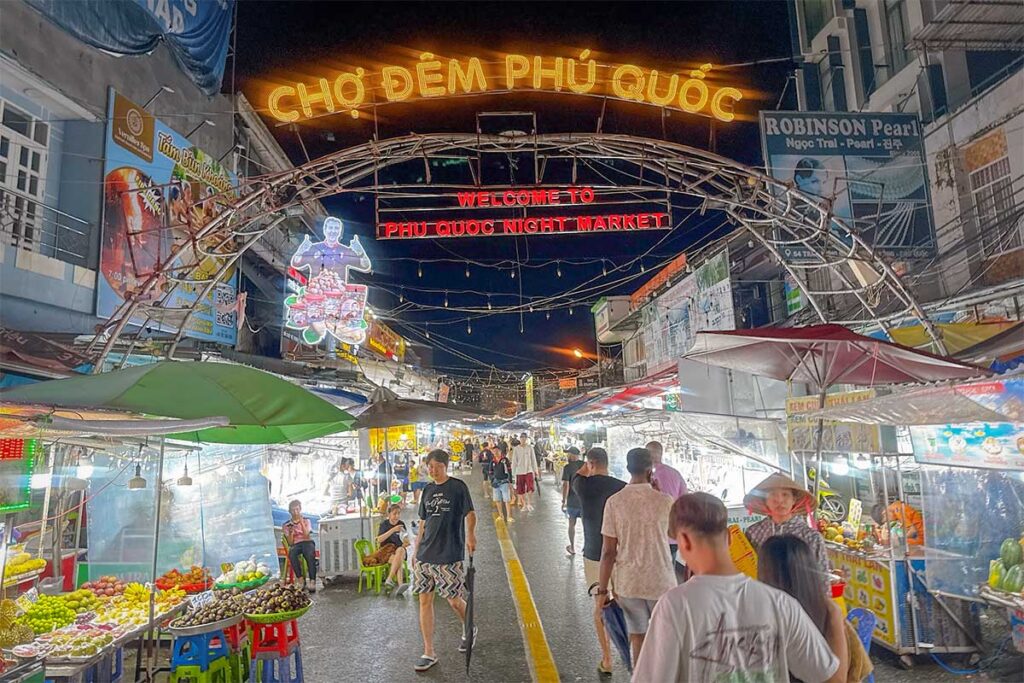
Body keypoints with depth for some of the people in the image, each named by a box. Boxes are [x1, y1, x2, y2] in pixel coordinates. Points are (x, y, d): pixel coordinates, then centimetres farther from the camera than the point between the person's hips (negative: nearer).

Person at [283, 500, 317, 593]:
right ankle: (301, 580, -34)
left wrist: (301, 522, -7)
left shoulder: (306, 521, 13)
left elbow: (307, 536, -3)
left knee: (310, 554, -38)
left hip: (307, 543, -1)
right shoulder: (286, 525, 14)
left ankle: (312, 581, -44)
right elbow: (290, 543, 6)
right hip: (295, 545, 1)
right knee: (291, 554, -38)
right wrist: (291, 532, -12)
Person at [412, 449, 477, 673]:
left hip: (450, 555, -5)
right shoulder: (427, 490, 11)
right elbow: (423, 524, 16)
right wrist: (416, 552, 15)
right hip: (425, 555, 5)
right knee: (424, 601, 4)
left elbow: (470, 514, -10)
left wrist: (470, 535, -29)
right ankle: (429, 653, 16)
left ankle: (469, 630, 33)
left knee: (454, 600, 2)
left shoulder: (458, 486, -5)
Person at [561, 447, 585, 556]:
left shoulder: (567, 468, -14)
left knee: (572, 524, 15)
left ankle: (572, 548, 25)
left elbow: (565, 485, -17)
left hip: (572, 501, -3)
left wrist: (564, 501, -8)